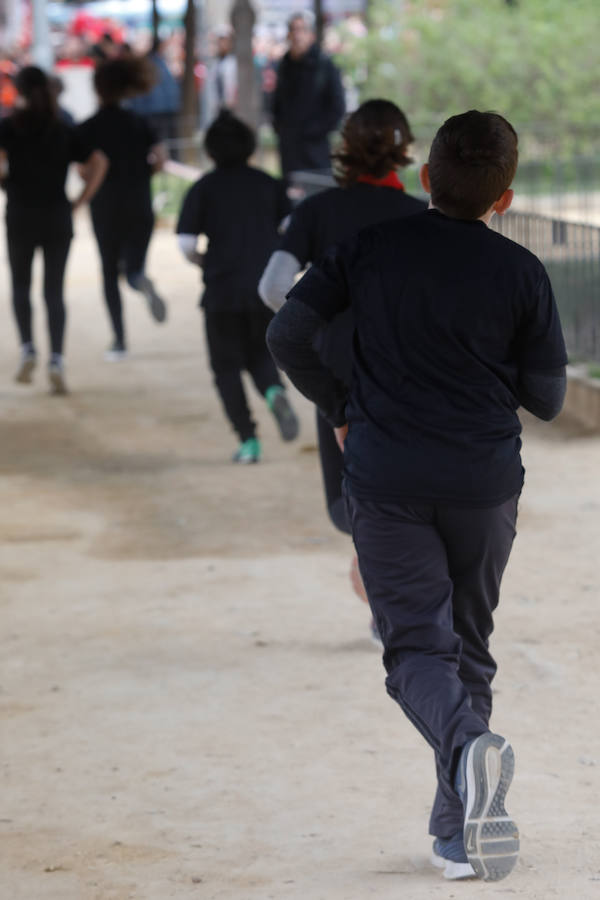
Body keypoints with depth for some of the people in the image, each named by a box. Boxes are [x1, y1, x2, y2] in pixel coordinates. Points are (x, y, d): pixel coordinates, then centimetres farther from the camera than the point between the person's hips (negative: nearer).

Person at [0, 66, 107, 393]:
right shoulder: (63, 132, 9)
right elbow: (99, 162, 0)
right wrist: (79, 202, 2)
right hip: (58, 218, 2)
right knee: (54, 292, 4)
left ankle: (27, 347, -4)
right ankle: (56, 359, -9)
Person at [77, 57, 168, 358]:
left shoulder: (87, 129, -5)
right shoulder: (138, 123, 3)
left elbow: (84, 171, -13)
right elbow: (160, 158, -5)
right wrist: (139, 175, 11)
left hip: (105, 208, -1)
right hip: (140, 206, 2)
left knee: (110, 273, 12)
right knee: (134, 269, 6)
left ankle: (119, 339, 6)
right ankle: (143, 283, -33)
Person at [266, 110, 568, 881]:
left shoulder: (370, 249, -3)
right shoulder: (520, 273, -5)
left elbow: (287, 334, -3)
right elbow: (546, 399, 1)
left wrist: (339, 410, 12)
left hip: (385, 478, 0)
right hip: (484, 483, 0)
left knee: (417, 647, 0)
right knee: (469, 645, 14)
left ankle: (466, 744, -32)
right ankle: (458, 831, 12)